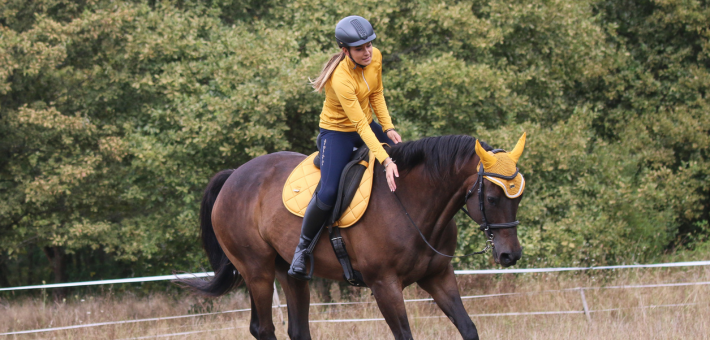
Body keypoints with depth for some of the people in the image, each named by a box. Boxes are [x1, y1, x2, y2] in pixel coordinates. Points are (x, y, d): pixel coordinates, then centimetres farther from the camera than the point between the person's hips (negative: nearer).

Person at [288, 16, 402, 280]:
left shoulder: (375, 58, -12)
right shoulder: (341, 79, -33)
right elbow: (360, 125, -33)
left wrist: (388, 127, -6)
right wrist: (385, 161, -37)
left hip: (366, 125, 7)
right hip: (337, 132, -7)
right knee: (327, 195, -23)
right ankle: (303, 247, 1)